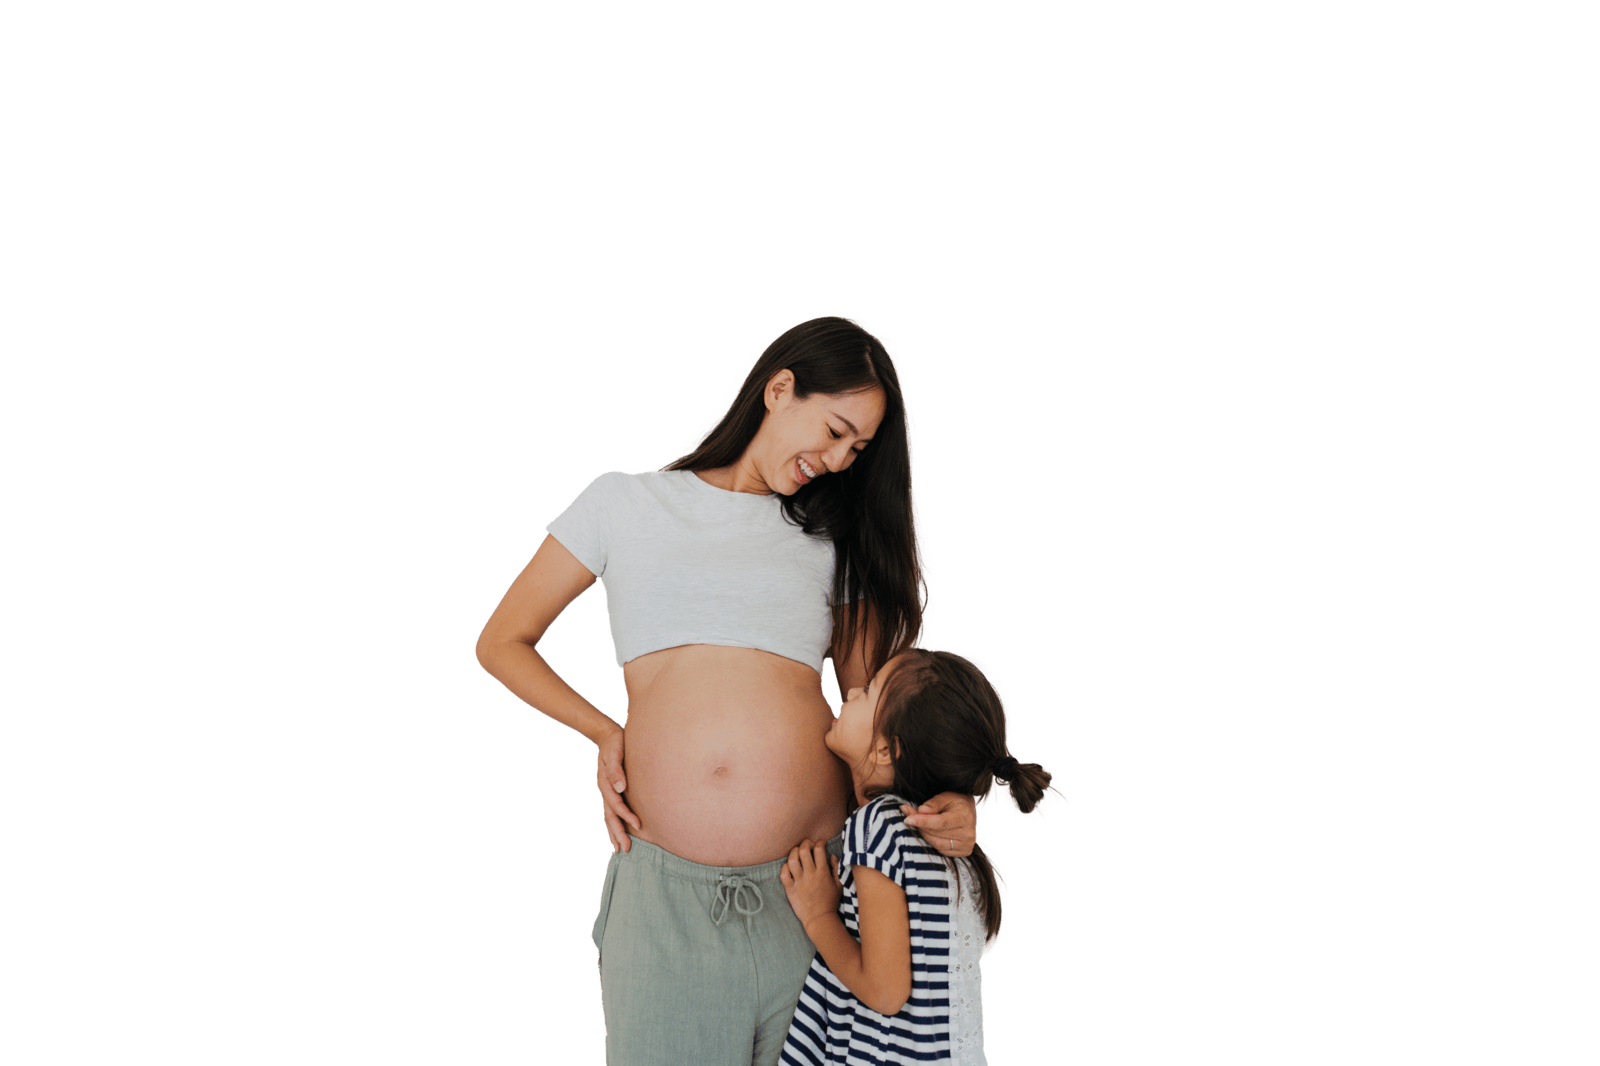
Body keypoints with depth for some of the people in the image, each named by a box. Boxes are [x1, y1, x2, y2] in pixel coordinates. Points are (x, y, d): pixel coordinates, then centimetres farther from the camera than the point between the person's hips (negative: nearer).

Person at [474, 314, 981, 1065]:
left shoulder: (836, 543, 15)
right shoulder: (625, 505, 11)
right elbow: (502, 643, 15)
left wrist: (943, 801, -6)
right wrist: (604, 734, 2)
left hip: (810, 887, 1)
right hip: (667, 889, -1)